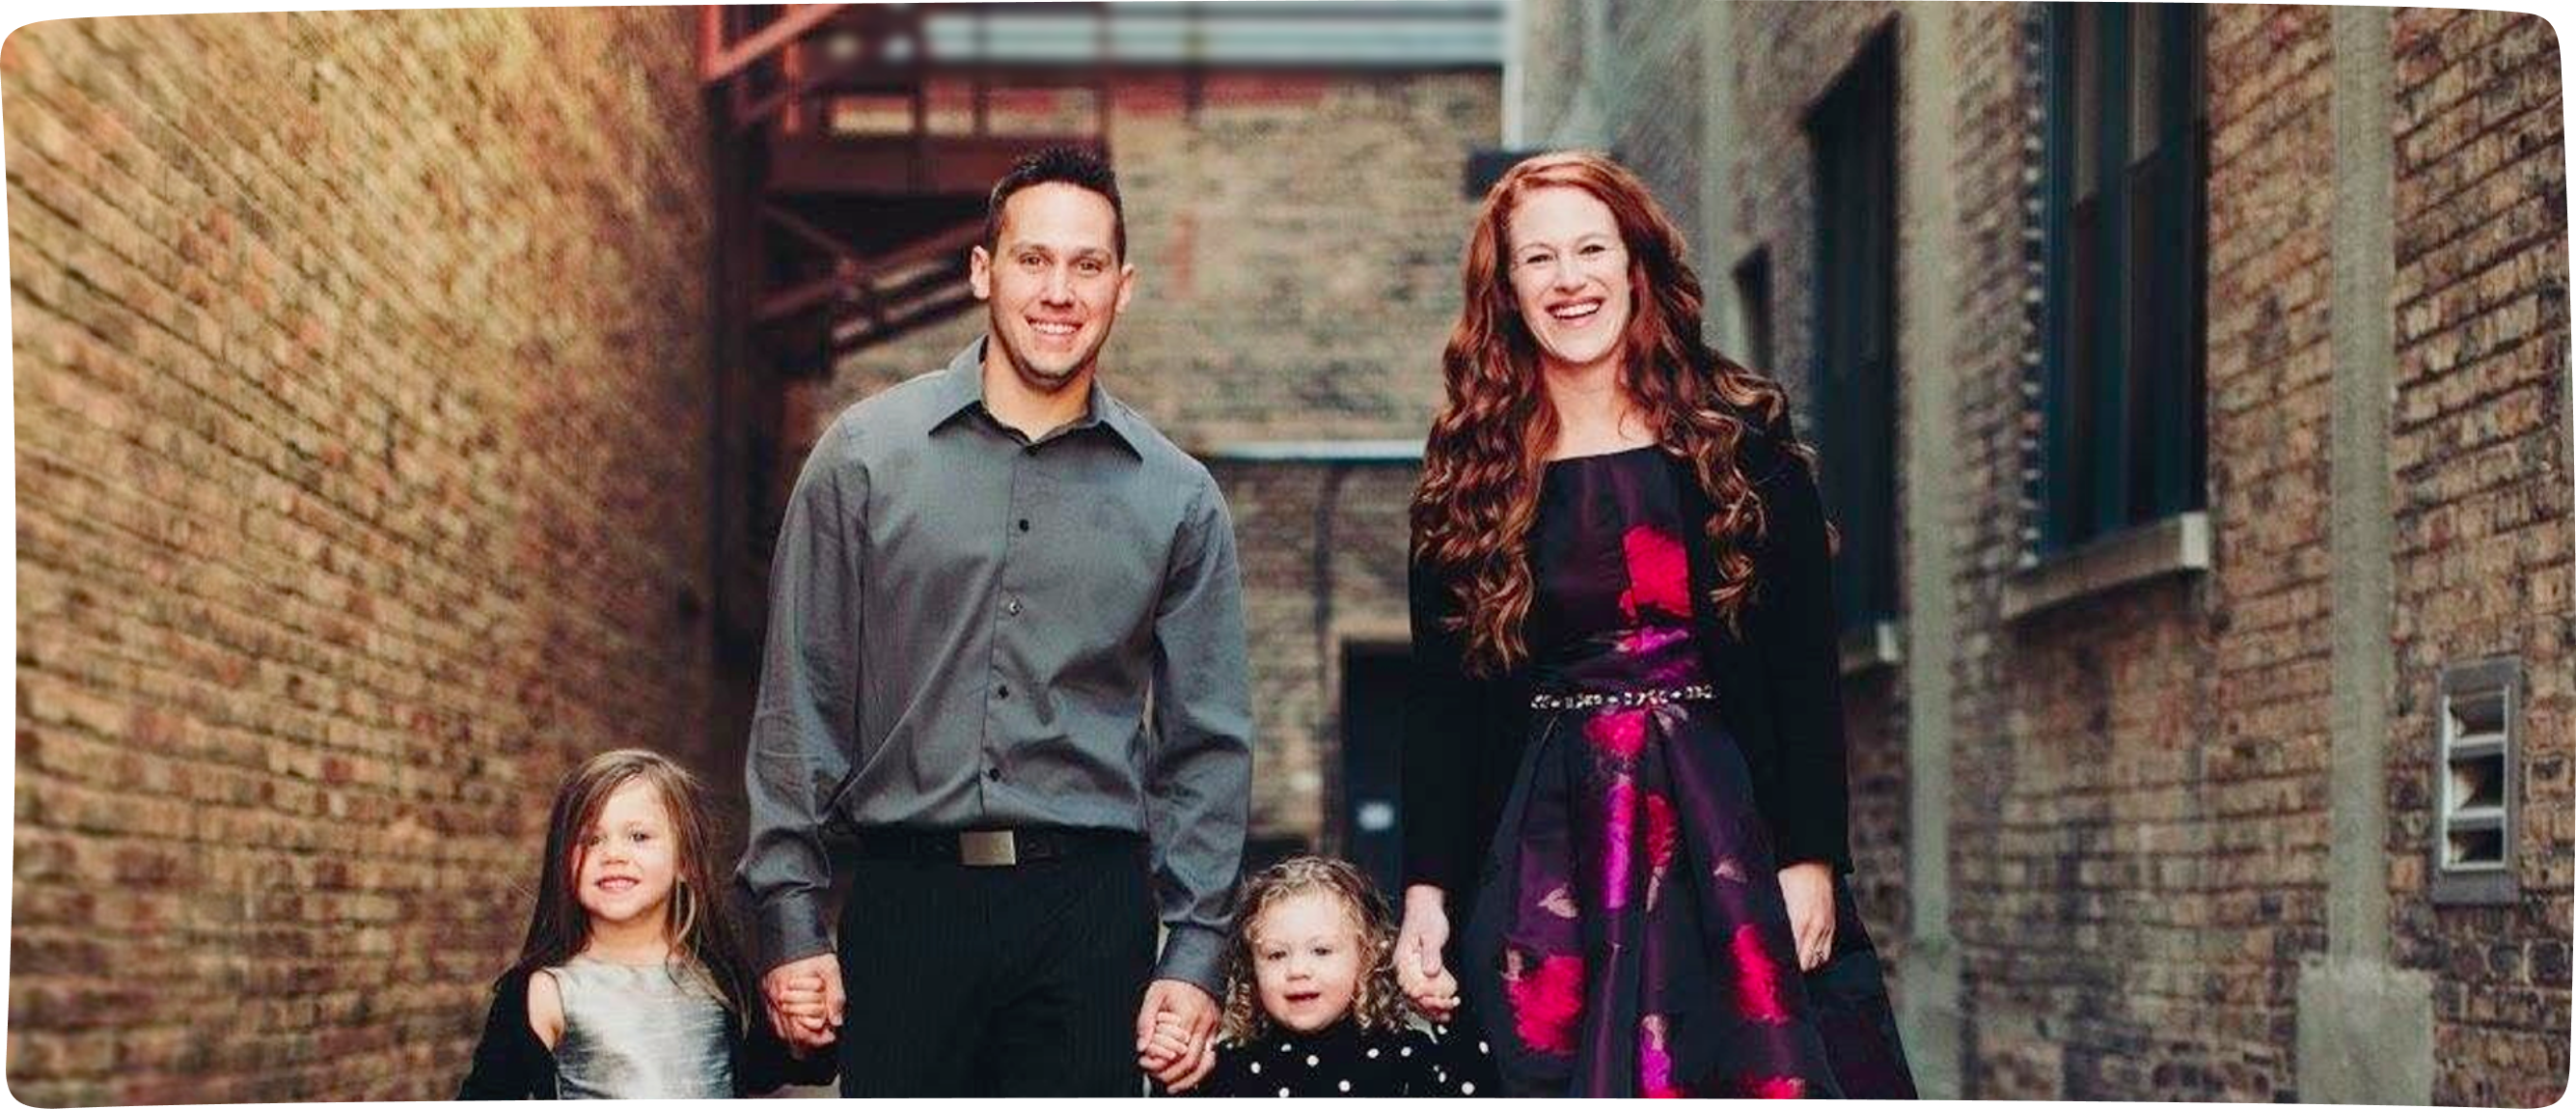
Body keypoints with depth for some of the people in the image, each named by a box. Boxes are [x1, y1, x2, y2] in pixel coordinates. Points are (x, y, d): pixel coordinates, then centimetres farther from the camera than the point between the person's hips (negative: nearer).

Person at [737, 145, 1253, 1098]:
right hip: (904, 901, -1)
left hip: (1090, 912, 1)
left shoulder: (1178, 498, 7)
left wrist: (1194, 955, 1)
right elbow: (800, 705, 3)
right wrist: (791, 921, -2)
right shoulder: (865, 456, 3)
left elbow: (1207, 744, 8)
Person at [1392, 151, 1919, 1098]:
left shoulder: (1740, 443, 3)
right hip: (1546, 852, 1)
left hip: (1726, 833, -1)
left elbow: (1805, 672, 0)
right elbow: (1440, 697, 6)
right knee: (1566, 1066, 0)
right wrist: (1426, 892, -1)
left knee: (1763, 1066, -4)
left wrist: (1811, 858, -7)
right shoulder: (1468, 475, 7)